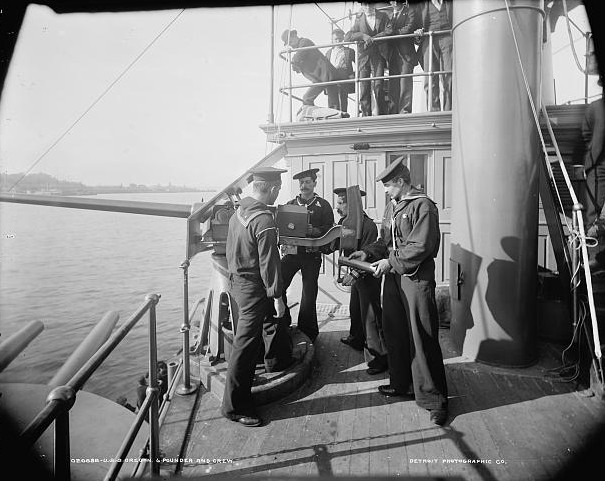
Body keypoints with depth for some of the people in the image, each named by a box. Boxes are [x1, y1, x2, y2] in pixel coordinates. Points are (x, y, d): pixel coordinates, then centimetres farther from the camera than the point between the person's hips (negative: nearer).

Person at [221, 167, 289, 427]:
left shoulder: (238, 212, 5)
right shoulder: (264, 221, -23)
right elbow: (269, 262, -22)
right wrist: (277, 296, -16)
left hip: (236, 279, 10)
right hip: (253, 286, -10)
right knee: (246, 345, -1)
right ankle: (234, 407, 10)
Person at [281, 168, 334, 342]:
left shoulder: (323, 205, 5)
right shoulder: (290, 204, 13)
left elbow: (329, 229, -2)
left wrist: (313, 231, -19)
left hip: (312, 254, -2)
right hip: (291, 251, 2)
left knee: (309, 293, 2)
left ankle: (307, 332, 17)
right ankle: (284, 323, 11)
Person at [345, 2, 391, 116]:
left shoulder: (383, 16, 13)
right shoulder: (359, 19, 14)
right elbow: (347, 37, 2)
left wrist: (371, 39, -11)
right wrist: (362, 35, -14)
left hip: (378, 56, -1)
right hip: (363, 57, 1)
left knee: (378, 86, -13)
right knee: (363, 88, -5)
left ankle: (382, 115, -6)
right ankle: (366, 116, -2)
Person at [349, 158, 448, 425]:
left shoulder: (423, 206, -10)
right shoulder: (391, 207, 15)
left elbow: (421, 247, -18)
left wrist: (391, 261, -17)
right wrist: (368, 253, 3)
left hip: (416, 278, -8)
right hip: (393, 277, 8)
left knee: (422, 339, -4)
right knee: (394, 333, 15)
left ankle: (434, 399, 8)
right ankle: (400, 384, 32)